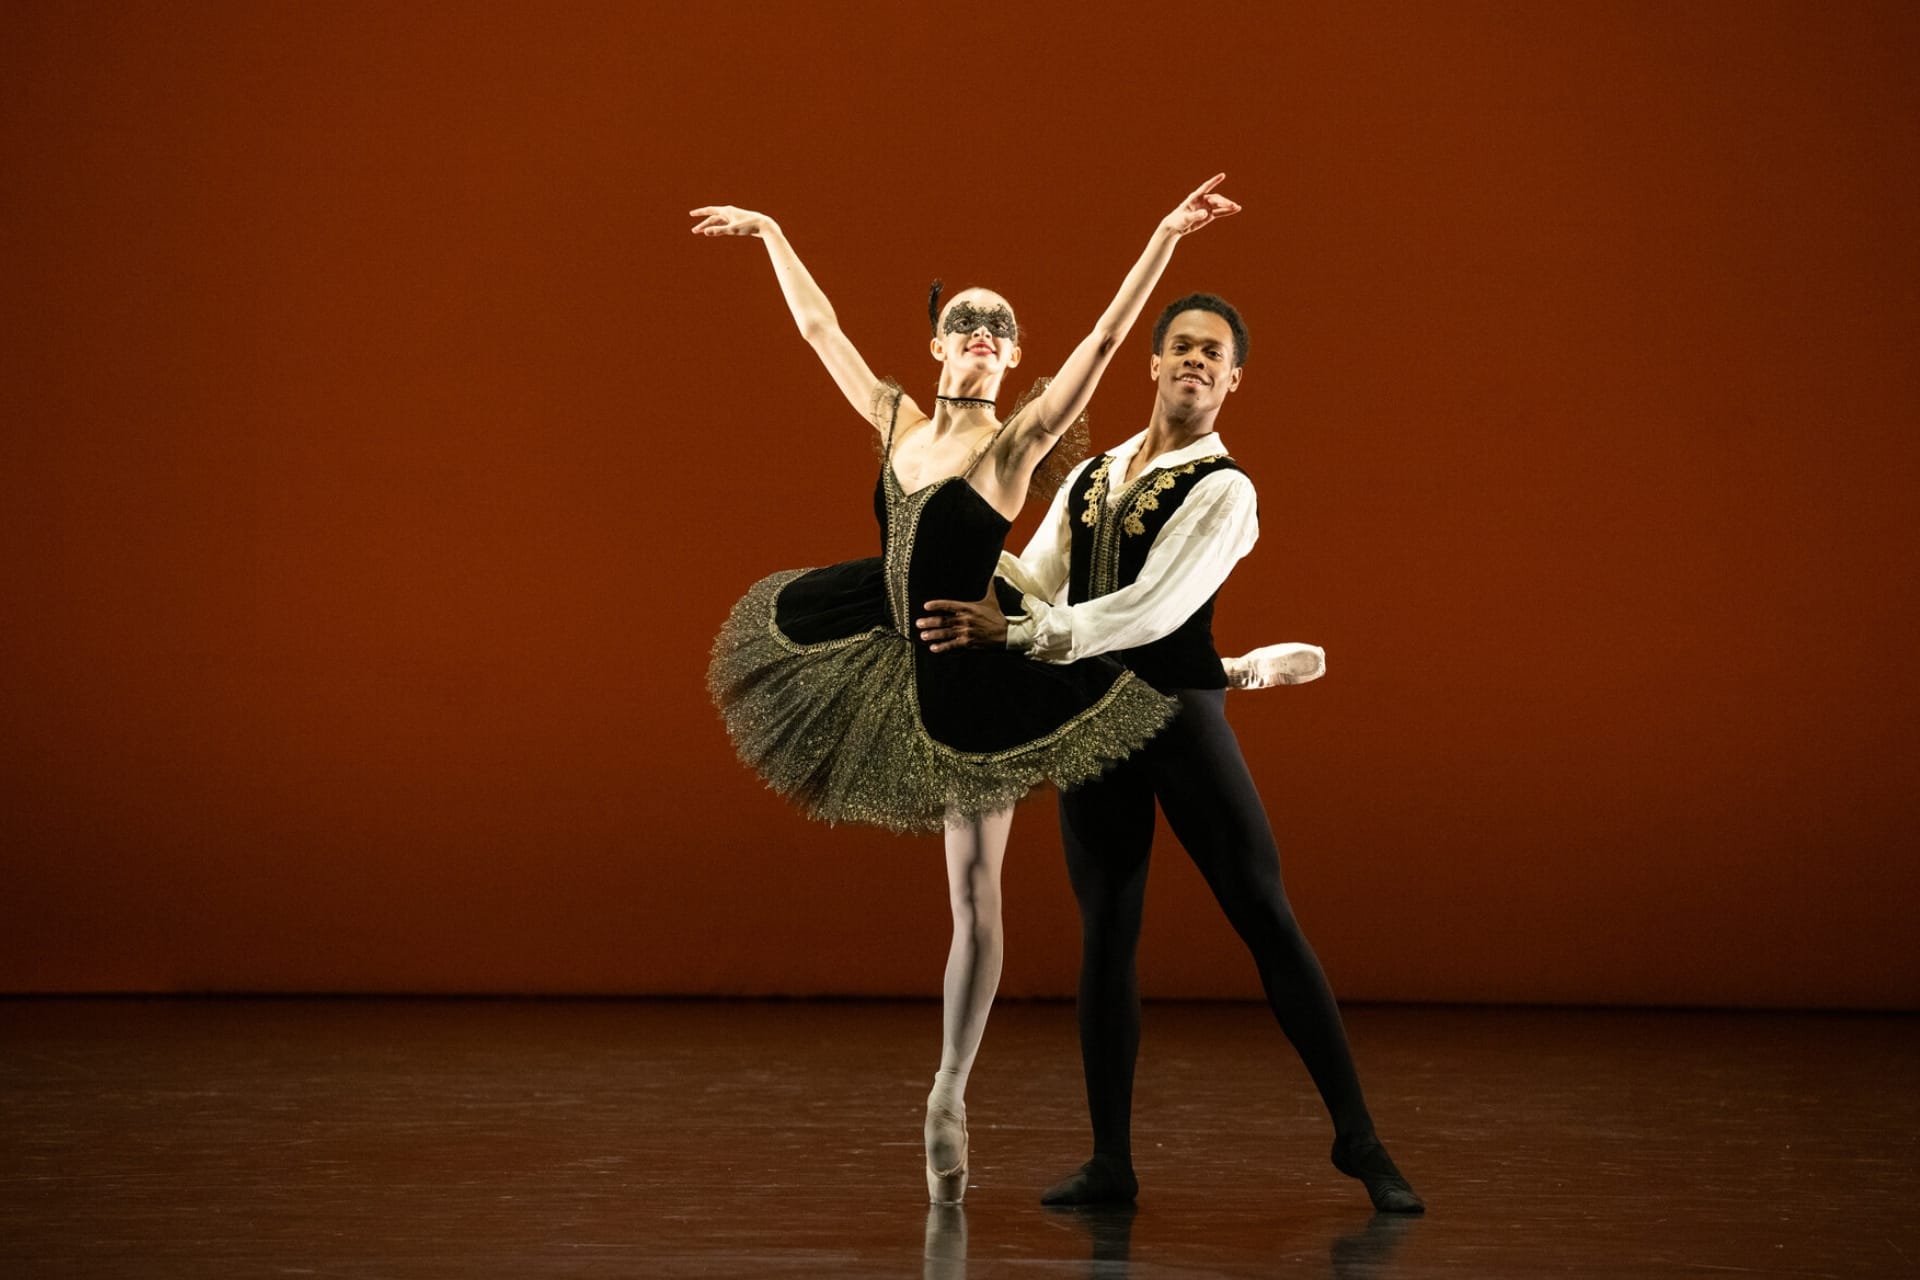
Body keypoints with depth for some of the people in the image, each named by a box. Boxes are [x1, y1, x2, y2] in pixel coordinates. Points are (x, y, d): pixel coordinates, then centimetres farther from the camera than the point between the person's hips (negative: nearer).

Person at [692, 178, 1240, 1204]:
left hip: (972, 670, -5)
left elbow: (1105, 339, -17)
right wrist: (772, 233, 22)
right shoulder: (896, 419, 5)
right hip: (903, 657, 5)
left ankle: (949, 1097, 8)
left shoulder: (1015, 439, -9)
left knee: (974, 890, 0)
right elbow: (819, 325, 15)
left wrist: (1166, 237, -24)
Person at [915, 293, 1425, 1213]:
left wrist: (1018, 630, -24)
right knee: (1104, 931, 7)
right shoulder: (1087, 480, 15)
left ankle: (1358, 1138, 4)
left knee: (1265, 916, -4)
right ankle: (1110, 1162, 13)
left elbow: (1154, 610, -18)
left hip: (1180, 713, -5)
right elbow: (1032, 588, 10)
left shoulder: (1223, 490, -5)